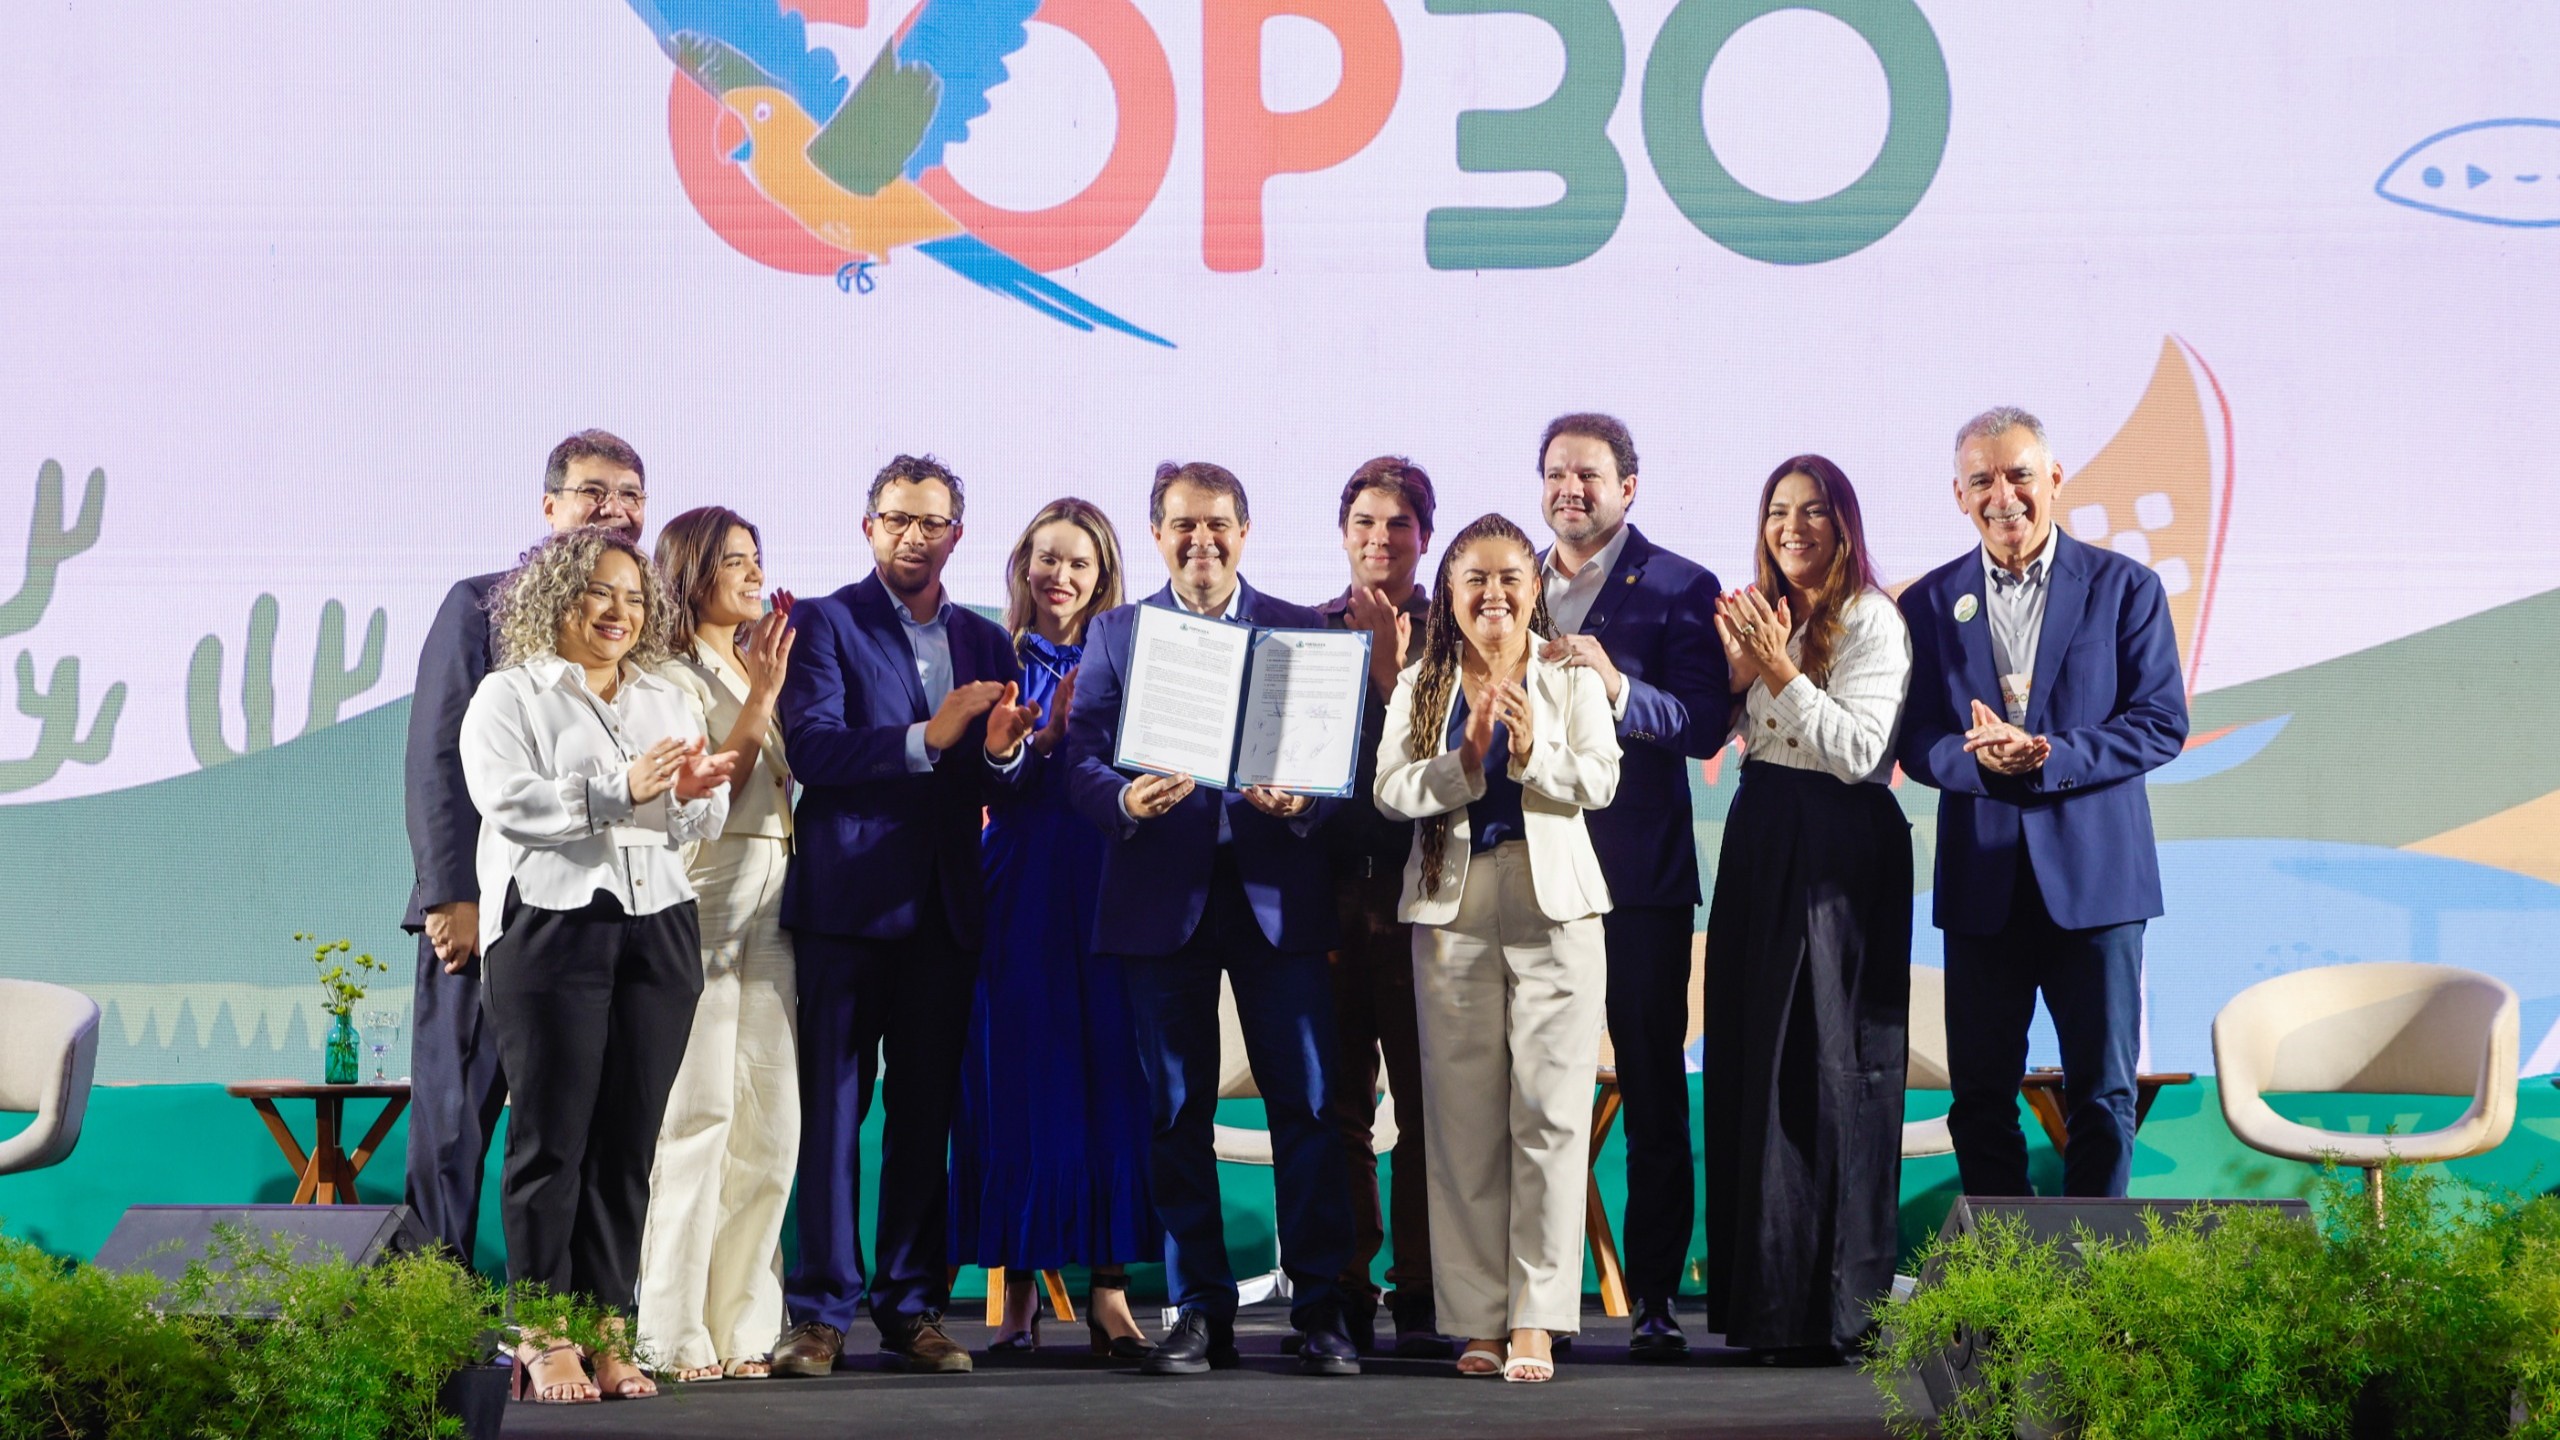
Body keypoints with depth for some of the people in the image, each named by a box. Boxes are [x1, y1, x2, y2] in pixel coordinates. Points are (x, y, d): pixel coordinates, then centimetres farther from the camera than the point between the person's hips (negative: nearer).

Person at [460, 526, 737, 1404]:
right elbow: (509, 802, -11)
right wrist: (621, 789, -19)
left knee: (628, 1142, 3)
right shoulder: (510, 695, 5)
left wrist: (691, 795, -9)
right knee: (552, 1138, -5)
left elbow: (700, 827, 14)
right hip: (551, 929, -5)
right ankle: (542, 1343, -1)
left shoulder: (665, 701, 20)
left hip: (658, 933, 5)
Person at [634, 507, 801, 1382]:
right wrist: (760, 697, -14)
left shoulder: (758, 667, 20)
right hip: (700, 906, -8)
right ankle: (674, 1335, -3)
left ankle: (739, 1326, 11)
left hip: (767, 911, 8)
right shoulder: (672, 677, -4)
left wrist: (771, 689, 7)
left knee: (769, 1121, 5)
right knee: (698, 1116, -8)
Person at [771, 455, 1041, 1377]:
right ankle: (821, 1311, 2)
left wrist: (1003, 752, -13)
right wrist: (926, 739, -24)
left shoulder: (985, 642, 15)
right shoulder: (824, 624, 1)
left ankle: (912, 1309, 12)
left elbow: (1006, 786, 10)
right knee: (831, 1108, -3)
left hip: (945, 908, 4)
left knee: (928, 1111, 6)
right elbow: (811, 748, -14)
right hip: (848, 899, -4)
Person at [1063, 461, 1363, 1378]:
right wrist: (1126, 802, -20)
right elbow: (1082, 756, 1)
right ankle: (1199, 1311, 12)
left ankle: (1319, 1309, 4)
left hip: (1277, 890, -1)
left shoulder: (1303, 632, 10)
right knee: (1177, 1112, 4)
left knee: (1305, 1101, -3)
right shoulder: (1115, 633, 10)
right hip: (1162, 896, 1)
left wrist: (1303, 804, -17)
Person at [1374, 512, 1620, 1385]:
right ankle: (1479, 1319, 7)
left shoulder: (1569, 677, 6)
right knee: (1465, 1115, 2)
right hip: (1453, 906, 1)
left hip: (1553, 903, -1)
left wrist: (1529, 753, -22)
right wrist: (1464, 761, -19)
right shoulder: (1421, 686, 9)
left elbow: (1601, 782, -6)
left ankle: (1536, 1319, -4)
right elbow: (1389, 789, -3)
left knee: (1549, 1112, -6)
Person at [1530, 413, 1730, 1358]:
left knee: (1653, 1094, 0)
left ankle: (1656, 1299, 4)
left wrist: (1618, 686, -26)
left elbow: (1704, 726, -12)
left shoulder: (1678, 590, -1)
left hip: (1637, 874, -4)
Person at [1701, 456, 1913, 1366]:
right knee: (1752, 1060, 7)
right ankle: (1762, 1297, 14)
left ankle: (1830, 1309, -1)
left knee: (1825, 1068, -6)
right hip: (1761, 840, 7)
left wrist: (1780, 671, -18)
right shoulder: (1762, 612, 14)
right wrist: (1739, 670, -5)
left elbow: (1859, 751, -14)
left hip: (1839, 851, -7)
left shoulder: (1870, 621, -7)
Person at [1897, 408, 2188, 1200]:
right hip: (1981, 878, 2)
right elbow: (1916, 743, 3)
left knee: (2102, 1091, 3)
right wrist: (1978, 758, -19)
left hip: (2093, 874, -2)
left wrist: (2046, 755, -19)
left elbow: (2162, 723, -5)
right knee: (1980, 1094, 6)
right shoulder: (1930, 601, 8)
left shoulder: (2124, 587, 2)